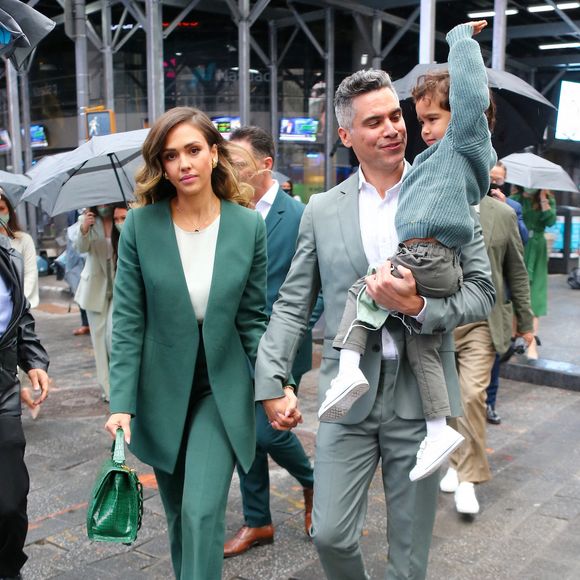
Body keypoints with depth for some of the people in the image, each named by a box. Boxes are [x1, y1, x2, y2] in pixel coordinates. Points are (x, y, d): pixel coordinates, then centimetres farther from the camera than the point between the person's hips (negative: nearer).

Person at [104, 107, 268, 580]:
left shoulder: (249, 225, -6)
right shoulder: (140, 225, -8)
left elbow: (252, 319, -1)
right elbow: (128, 320, -6)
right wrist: (122, 402, -11)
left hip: (222, 390, -1)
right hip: (162, 393, 1)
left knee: (203, 514, -9)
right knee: (179, 516, 16)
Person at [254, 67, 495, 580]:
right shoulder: (323, 210, 4)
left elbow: (482, 291, 0)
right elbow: (293, 304, 5)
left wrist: (417, 306, -18)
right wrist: (272, 383, -2)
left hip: (420, 392, 0)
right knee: (330, 535, 4)